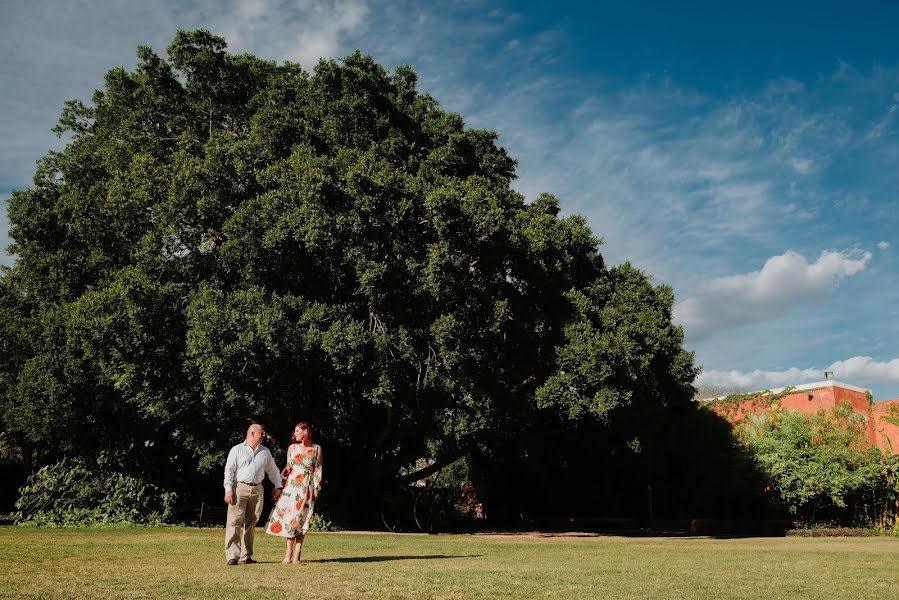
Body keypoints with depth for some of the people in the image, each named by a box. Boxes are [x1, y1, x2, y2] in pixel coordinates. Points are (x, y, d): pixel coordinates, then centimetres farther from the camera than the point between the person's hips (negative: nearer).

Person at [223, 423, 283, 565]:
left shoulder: (265, 451, 17)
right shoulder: (237, 450, 3)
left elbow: (272, 470, 23)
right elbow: (229, 470, -2)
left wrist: (277, 487, 16)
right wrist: (228, 490, -11)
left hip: (257, 490, 4)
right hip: (239, 488, -4)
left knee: (251, 524, 5)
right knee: (234, 523, -8)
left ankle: (246, 556, 10)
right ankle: (232, 555, -8)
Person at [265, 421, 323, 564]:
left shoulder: (316, 449, 3)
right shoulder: (292, 448, 9)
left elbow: (318, 470, 3)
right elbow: (288, 468, 13)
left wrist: (317, 488, -3)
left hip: (307, 487, -2)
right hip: (292, 485, 2)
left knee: (302, 519, -3)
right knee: (289, 516, -5)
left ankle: (296, 555, -2)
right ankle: (288, 553, 0)